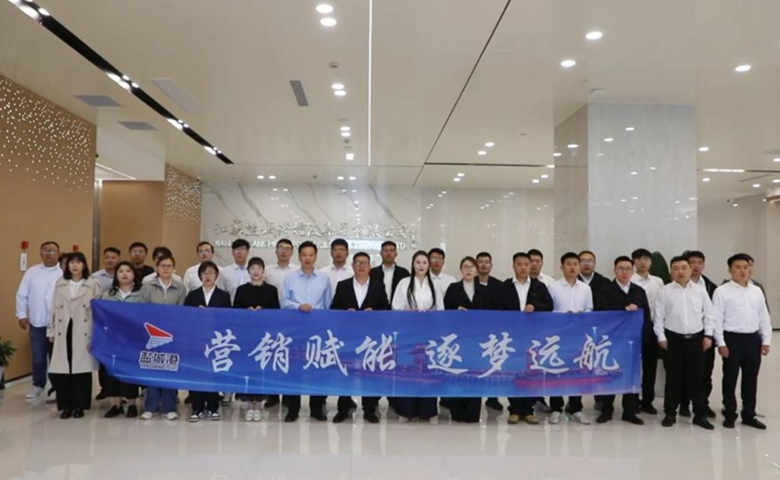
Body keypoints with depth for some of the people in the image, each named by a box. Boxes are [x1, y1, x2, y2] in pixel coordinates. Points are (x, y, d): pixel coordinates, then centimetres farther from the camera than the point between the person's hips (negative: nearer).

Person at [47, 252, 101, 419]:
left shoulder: (92, 285, 1)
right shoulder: (59, 284, 12)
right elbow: (54, 309, 12)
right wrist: (51, 331, 8)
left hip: (83, 332, -2)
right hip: (64, 331, 3)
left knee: (82, 368, 0)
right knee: (63, 368, 2)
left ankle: (79, 405, 11)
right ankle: (66, 405, 13)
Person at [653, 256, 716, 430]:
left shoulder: (700, 291, 4)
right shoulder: (665, 291, -2)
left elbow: (709, 314, 7)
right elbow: (658, 316, -1)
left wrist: (708, 335, 0)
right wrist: (661, 337, -5)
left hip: (696, 339, 2)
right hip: (673, 339, -1)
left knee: (696, 378, 7)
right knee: (673, 378, 5)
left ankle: (700, 415, 17)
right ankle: (670, 413, 15)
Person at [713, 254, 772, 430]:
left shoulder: (757, 291, 9)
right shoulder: (722, 291, -6)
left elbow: (764, 317, 12)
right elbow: (717, 319, -8)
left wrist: (766, 340, 6)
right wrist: (721, 343, -12)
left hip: (753, 339, 5)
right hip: (732, 338, -5)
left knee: (751, 379, 13)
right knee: (730, 379, 5)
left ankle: (749, 415, 25)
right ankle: (730, 415, 17)